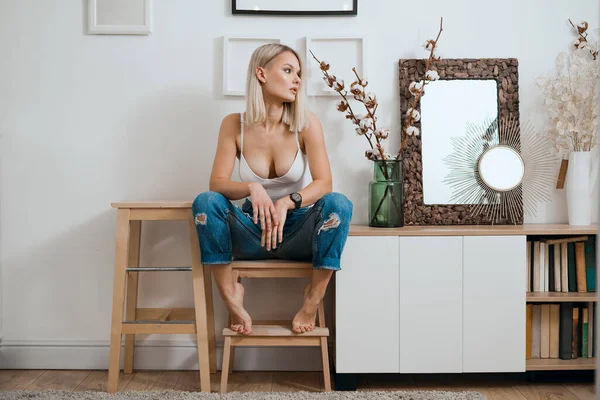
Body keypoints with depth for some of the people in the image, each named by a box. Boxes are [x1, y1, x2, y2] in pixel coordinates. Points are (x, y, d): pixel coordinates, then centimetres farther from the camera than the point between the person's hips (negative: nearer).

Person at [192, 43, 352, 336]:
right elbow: (217, 183, -13)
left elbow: (323, 183, -17)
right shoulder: (234, 125, -7)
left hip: (297, 230, 0)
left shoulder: (306, 123, -9)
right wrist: (251, 188, -35)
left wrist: (287, 202, -36)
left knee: (337, 203, -30)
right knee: (205, 202, -26)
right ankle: (230, 294, -17)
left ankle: (314, 297, -16)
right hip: (252, 230, 1)